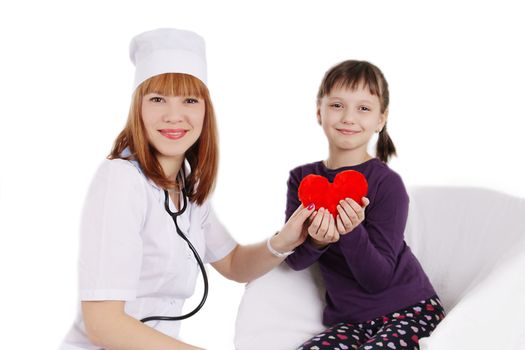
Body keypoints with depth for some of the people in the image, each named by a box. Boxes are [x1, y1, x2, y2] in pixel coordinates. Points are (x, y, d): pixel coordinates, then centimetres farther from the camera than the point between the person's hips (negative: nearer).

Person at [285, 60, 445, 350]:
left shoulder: (387, 184, -14)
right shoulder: (302, 178, 1)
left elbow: (378, 279, -15)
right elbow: (294, 260, -4)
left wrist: (351, 233, -32)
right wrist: (315, 241, -25)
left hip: (407, 308, -3)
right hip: (347, 318, 4)